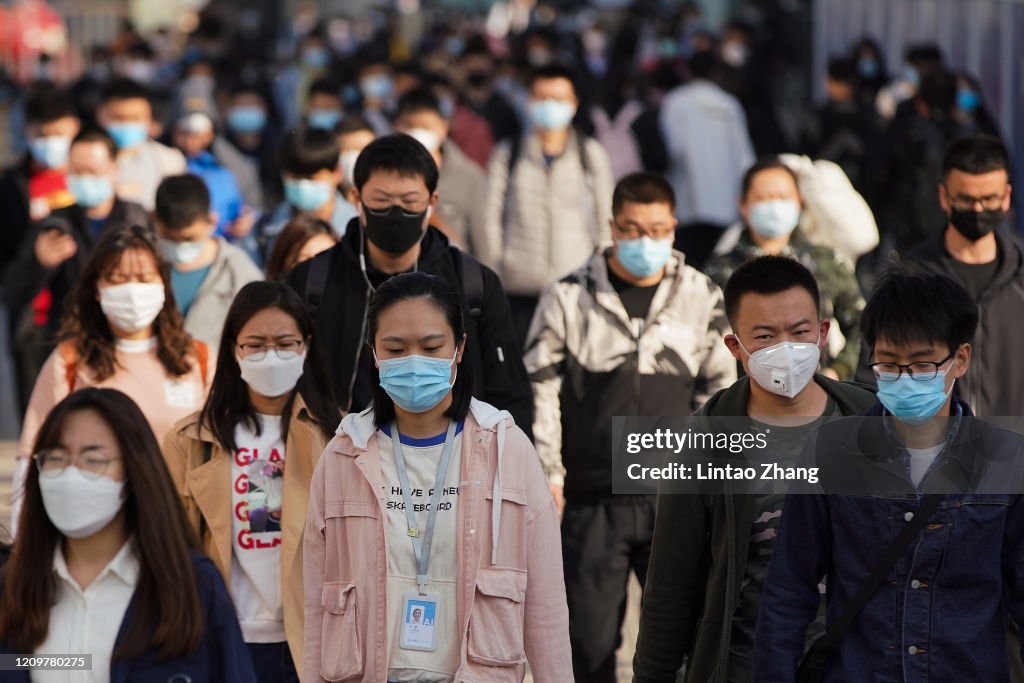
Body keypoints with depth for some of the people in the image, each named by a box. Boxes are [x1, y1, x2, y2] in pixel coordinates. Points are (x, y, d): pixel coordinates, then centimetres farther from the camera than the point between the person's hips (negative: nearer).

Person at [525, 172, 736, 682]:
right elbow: (539, 389, 3)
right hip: (593, 501, 0)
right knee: (589, 635, 5)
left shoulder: (702, 299, 5)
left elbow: (721, 392, 11)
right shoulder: (569, 298, 1)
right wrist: (547, 472, -3)